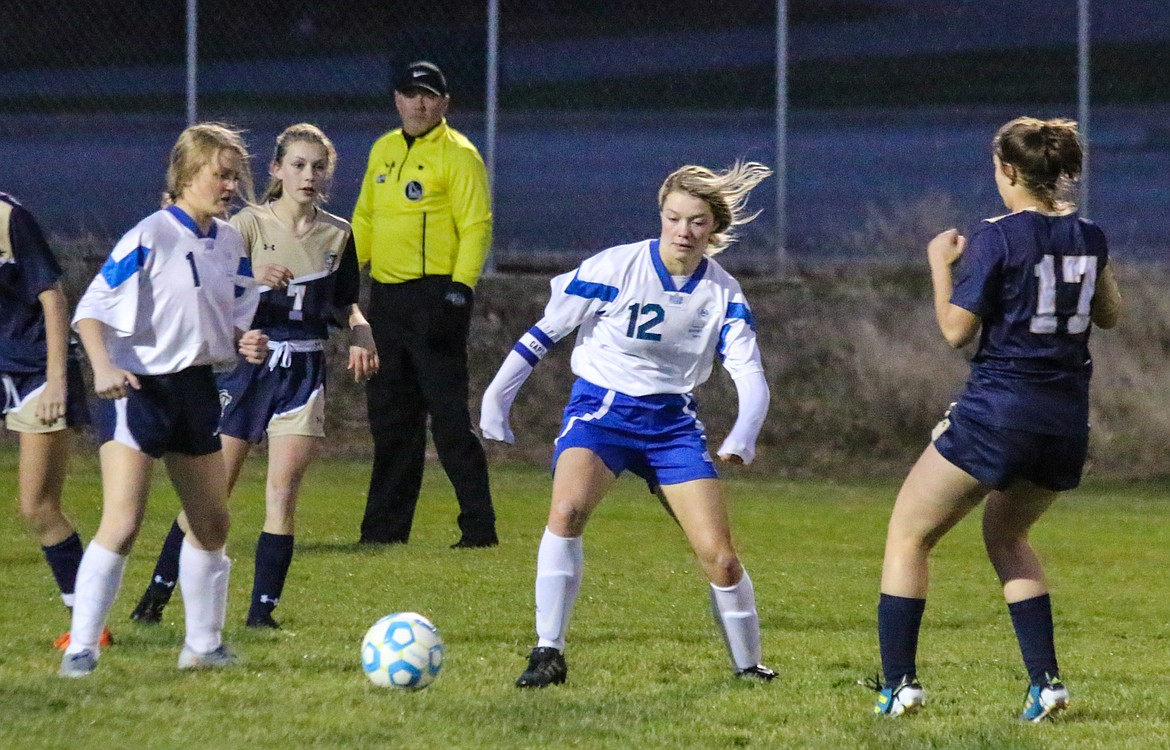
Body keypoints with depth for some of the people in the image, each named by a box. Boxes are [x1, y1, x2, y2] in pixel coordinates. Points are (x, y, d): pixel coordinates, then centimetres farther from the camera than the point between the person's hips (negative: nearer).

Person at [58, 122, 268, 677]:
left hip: (196, 387, 8)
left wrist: (245, 342, -3)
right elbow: (91, 309, -13)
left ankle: (203, 644, 28)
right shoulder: (150, 237, -14)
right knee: (123, 523, -16)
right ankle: (80, 649, -12)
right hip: (138, 387, -8)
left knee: (211, 523, 13)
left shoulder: (230, 244, 8)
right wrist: (103, 367, -28)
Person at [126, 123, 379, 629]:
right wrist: (250, 277, -33)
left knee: (282, 496, -6)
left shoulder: (338, 235, 8)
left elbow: (344, 304, 20)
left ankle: (262, 610, -2)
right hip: (247, 365, -2)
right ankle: (156, 596, 13)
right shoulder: (249, 226, -3)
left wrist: (361, 332, -1)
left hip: (303, 375, 2)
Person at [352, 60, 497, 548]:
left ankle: (479, 526, -6)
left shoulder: (458, 155, -5)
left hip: (433, 296, -7)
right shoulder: (383, 151, 16)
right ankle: (386, 524, 17)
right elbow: (364, 218, 24)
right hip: (386, 296, 7)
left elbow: (476, 225, -11)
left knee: (449, 415, -9)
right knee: (390, 415, 11)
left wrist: (461, 287, -20)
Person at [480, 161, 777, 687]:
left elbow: (750, 374, -8)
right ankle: (548, 653, -24)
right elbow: (546, 331, -3)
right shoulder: (615, 268, -12)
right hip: (601, 408, -3)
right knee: (567, 510, -32)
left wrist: (742, 438, -28)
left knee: (720, 558, -6)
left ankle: (749, 666, 18)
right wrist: (496, 398, -3)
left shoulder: (723, 294, -3)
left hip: (672, 421, 3)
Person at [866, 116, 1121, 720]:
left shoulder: (996, 239, -11)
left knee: (908, 535, 7)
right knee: (1005, 532, 28)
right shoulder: (1088, 236, 6)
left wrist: (941, 264, 6)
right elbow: (1109, 315, 21)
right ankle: (1045, 681, 15)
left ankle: (898, 684, -3)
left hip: (997, 413, -6)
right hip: (1068, 421, 6)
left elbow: (956, 330, -8)